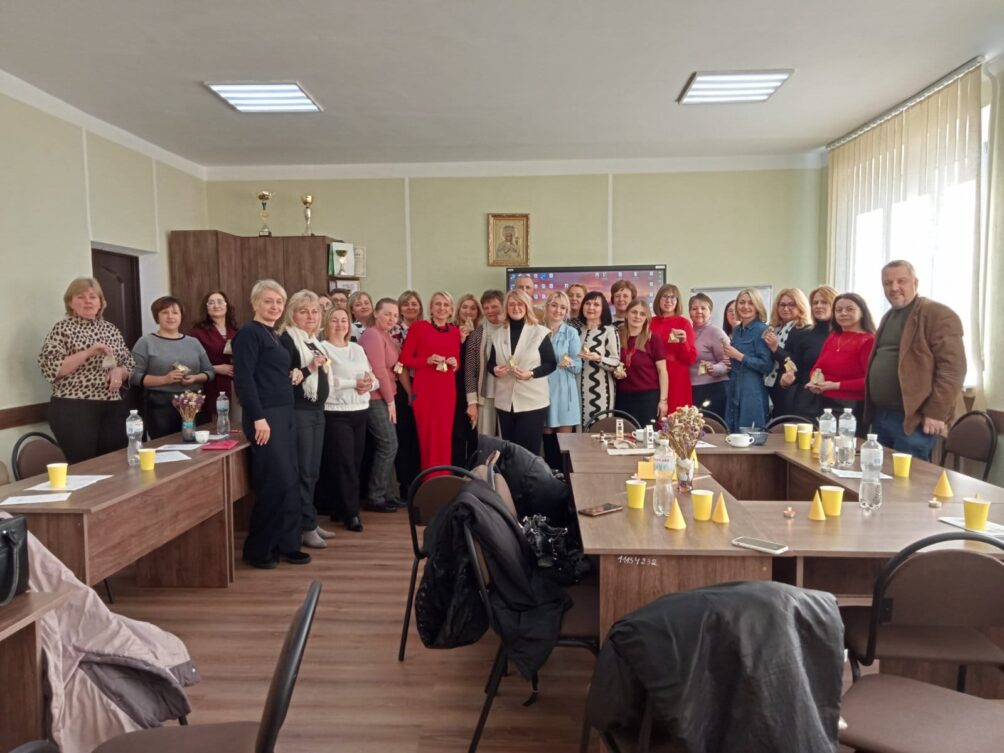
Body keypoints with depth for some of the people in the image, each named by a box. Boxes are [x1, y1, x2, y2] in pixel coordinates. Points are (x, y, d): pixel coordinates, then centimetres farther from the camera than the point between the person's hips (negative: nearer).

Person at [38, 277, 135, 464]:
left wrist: (119, 372, -7)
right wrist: (88, 353, -20)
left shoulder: (111, 329, 13)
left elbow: (129, 365, 16)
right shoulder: (62, 328, -1)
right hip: (74, 409, -5)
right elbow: (50, 369, -12)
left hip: (112, 408, 5)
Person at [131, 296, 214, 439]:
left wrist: (195, 378, -7)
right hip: (160, 406, -3)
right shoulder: (146, 342, 2)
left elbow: (210, 371, 14)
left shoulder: (193, 342, 14)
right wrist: (164, 379, -18)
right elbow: (135, 376, -6)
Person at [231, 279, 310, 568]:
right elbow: (243, 378, -18)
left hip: (284, 413, 9)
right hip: (264, 416, -9)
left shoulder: (273, 335, 17)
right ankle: (257, 549, 8)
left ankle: (286, 544, 20)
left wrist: (293, 374, 4)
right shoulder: (249, 332, -10)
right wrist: (258, 418, -22)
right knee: (276, 483, -6)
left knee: (289, 482, 10)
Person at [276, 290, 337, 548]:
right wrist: (309, 368, -25)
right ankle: (305, 527, 2)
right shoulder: (287, 340, -10)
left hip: (317, 411, 8)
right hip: (298, 412, -8)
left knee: (313, 472, 11)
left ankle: (309, 522, 19)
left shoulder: (315, 340, 15)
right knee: (302, 472, -5)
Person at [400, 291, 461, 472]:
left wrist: (455, 364, -2)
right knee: (427, 435, -1)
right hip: (424, 388, -4)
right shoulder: (418, 327, -2)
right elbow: (405, 359, -2)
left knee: (445, 435, 6)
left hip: (447, 389, 4)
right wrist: (427, 360, -16)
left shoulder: (455, 331, 11)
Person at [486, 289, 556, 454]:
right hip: (505, 401, 4)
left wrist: (531, 373, -19)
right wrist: (494, 369, -9)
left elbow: (551, 364, -3)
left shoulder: (540, 332, -3)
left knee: (529, 451, -2)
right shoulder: (498, 334, 10)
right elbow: (490, 362, 15)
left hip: (532, 401, -4)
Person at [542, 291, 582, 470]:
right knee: (548, 439, 8)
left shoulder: (571, 333, -1)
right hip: (542, 390, 2)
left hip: (564, 391, -2)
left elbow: (578, 367, -5)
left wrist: (569, 362, -24)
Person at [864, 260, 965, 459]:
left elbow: (952, 368, -16)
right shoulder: (888, 317, 18)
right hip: (879, 416, 8)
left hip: (912, 420, -8)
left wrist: (936, 413, -19)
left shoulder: (938, 315, -9)